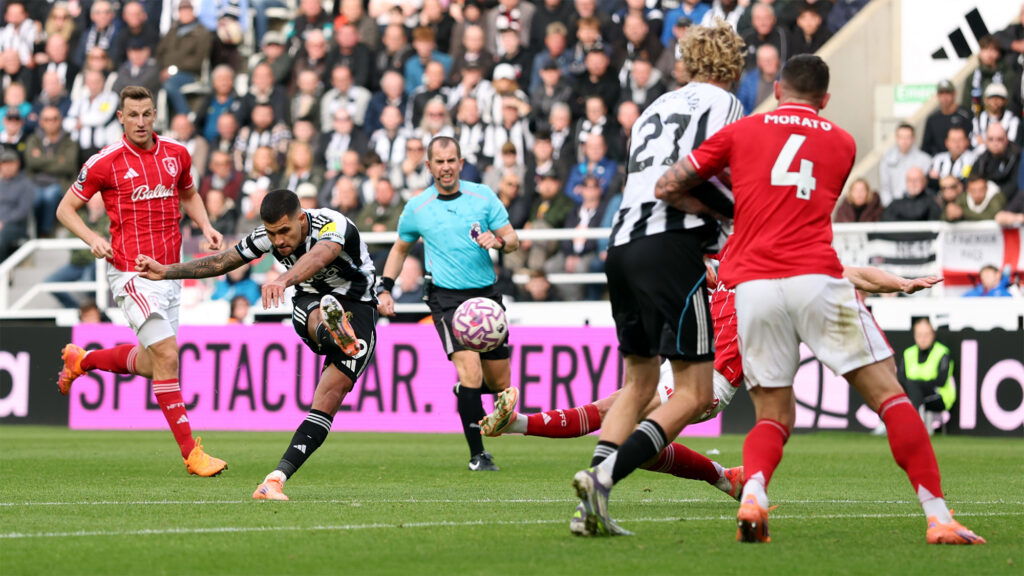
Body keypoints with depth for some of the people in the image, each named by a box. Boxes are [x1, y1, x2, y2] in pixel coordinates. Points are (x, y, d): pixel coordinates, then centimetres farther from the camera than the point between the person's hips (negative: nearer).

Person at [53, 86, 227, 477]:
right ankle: (190, 452, -11)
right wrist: (93, 239, -15)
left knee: (153, 364, 14)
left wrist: (205, 226, 7)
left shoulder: (177, 154, 7)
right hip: (131, 273, -6)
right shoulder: (105, 163, -7)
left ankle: (81, 360, 41)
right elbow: (65, 209, 2)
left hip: (169, 272, 6)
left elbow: (188, 195, 26)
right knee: (166, 355, -16)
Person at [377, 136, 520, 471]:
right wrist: (385, 289, 9)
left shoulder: (483, 196, 3)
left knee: (500, 384, 6)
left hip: (487, 295, 3)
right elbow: (400, 248, 19)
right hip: (447, 297, -3)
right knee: (470, 371, -22)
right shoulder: (416, 209, 3)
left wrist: (498, 241, -19)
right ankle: (477, 454, -13)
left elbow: (513, 240, 4)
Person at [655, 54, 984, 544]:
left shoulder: (741, 132, 15)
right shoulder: (842, 143, 19)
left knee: (774, 415, 13)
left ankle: (752, 492, -16)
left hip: (752, 285, 1)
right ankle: (937, 515, -7)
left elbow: (668, 187, 13)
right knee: (888, 394, 2)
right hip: (816, 279, -1)